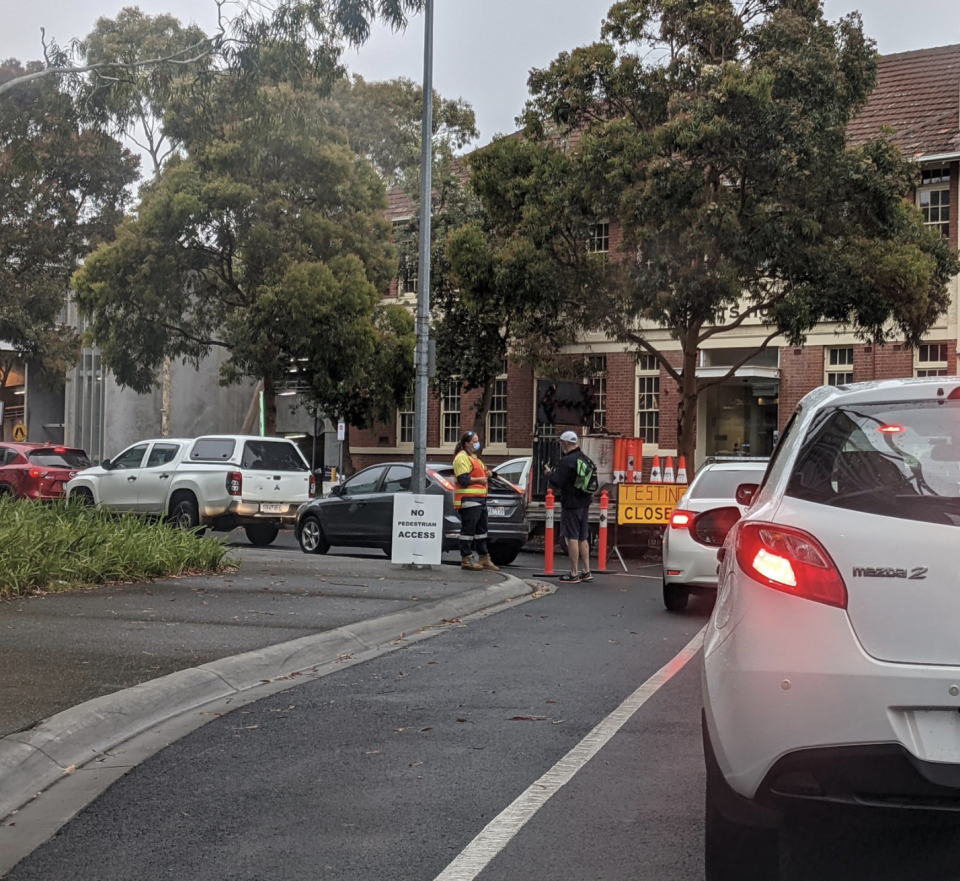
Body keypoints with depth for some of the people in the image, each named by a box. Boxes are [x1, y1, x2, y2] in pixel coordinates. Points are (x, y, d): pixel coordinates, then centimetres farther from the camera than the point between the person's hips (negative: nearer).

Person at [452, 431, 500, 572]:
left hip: (480, 498, 11)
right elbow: (463, 479, -19)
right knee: (468, 529, -9)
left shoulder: (474, 457, 23)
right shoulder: (461, 457, -10)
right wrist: (479, 479, -14)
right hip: (468, 499, -11)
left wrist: (486, 474, 13)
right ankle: (466, 559, -6)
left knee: (481, 529, 13)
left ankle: (484, 558, 20)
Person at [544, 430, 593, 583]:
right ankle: (586, 571, 18)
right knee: (583, 538, 15)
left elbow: (558, 482, -20)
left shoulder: (566, 461, -17)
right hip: (584, 503, 8)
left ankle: (574, 574, -1)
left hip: (571, 504, -8)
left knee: (572, 538, -4)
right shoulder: (585, 459, 11)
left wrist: (549, 473, 1)